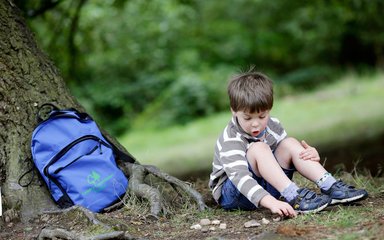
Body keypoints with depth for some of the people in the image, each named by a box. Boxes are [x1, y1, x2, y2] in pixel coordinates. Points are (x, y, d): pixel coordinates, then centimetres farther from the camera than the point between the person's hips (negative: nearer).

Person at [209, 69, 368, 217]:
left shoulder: (272, 126, -1)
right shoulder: (231, 140, -24)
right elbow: (240, 177, -38)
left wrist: (311, 154, -13)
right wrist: (270, 202, -54)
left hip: (266, 186, 7)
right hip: (231, 193, -7)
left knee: (290, 144, -11)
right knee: (258, 148, -30)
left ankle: (330, 187, -22)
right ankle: (294, 198, -42)